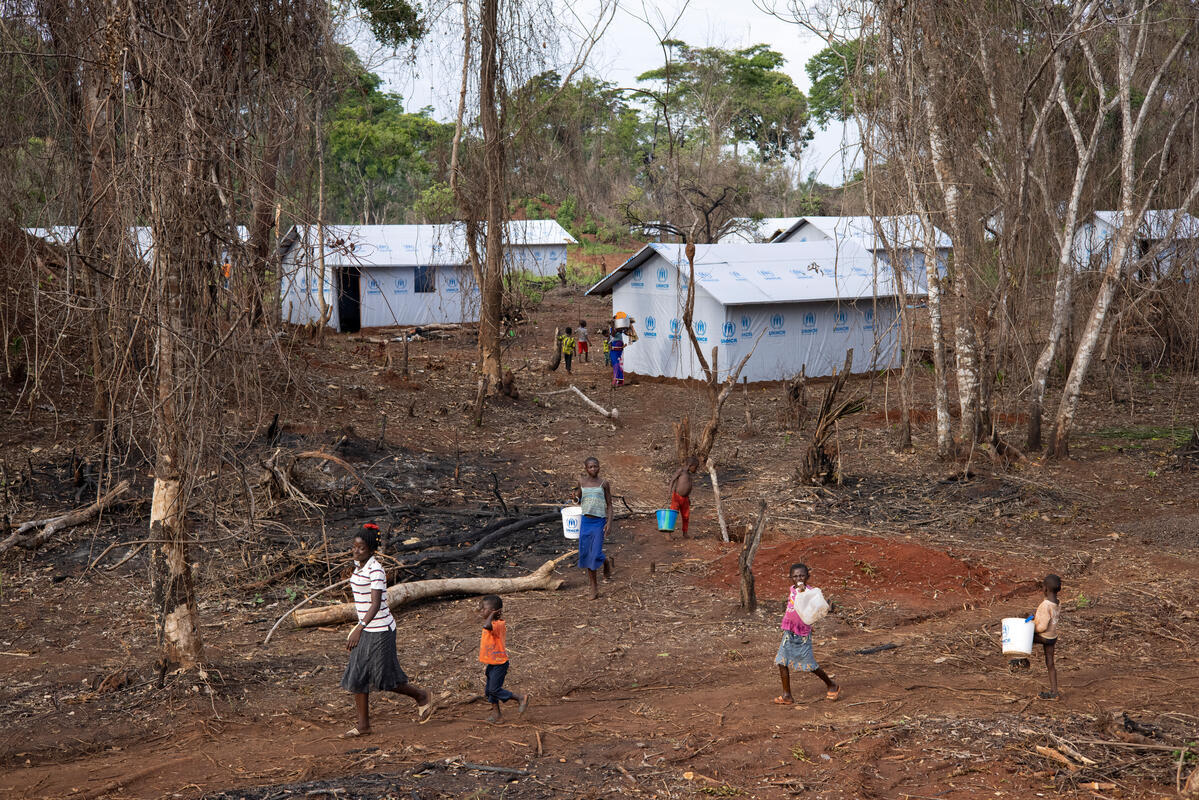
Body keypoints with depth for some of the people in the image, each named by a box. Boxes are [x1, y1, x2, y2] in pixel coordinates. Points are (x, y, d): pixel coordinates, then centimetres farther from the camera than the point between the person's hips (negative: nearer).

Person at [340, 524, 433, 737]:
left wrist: (359, 629, -33)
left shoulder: (375, 570, -19)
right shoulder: (358, 565, 8)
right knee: (356, 677, 7)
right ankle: (363, 725, 14)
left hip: (380, 629, -9)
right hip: (366, 629, 9)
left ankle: (422, 696, 23)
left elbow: (376, 604, -26)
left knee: (383, 679, 1)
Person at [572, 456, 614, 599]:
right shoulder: (582, 482, 6)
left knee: (596, 554, -10)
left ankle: (606, 562, 28)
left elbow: (609, 505, 1)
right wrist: (575, 496, -5)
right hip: (586, 521, 3)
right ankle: (594, 586, 16)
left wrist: (609, 522, -8)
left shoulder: (604, 483, -1)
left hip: (599, 521, -3)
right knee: (585, 554, 3)